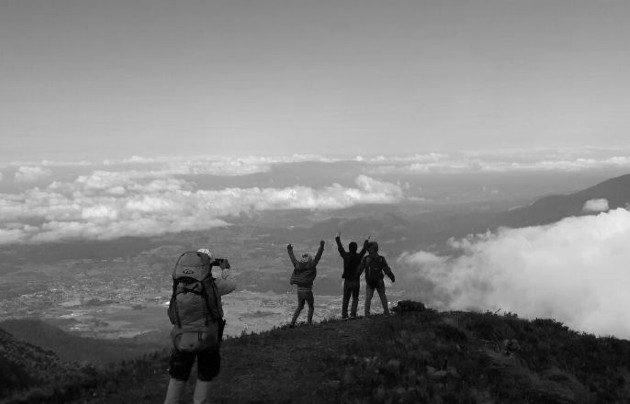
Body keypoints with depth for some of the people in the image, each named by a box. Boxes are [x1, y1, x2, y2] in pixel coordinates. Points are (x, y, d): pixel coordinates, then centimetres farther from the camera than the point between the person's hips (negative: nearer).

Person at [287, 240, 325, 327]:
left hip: (299, 291, 5)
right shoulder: (311, 266, -9)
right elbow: (317, 256, -13)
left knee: (300, 307, 22)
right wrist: (321, 246, -12)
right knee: (311, 307, 17)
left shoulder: (298, 266, 3)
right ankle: (309, 322, 10)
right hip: (308, 291, -4)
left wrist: (289, 250, 34)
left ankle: (292, 322, 11)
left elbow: (293, 258, 18)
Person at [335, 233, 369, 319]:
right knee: (355, 299, 9)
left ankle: (344, 315, 7)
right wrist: (366, 242, 29)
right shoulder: (358, 256, -8)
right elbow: (364, 249, 9)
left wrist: (338, 238, 26)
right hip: (356, 281, -1)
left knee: (345, 299, 10)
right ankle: (353, 314, -3)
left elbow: (340, 248, 9)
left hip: (347, 281, 1)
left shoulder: (346, 256, -6)